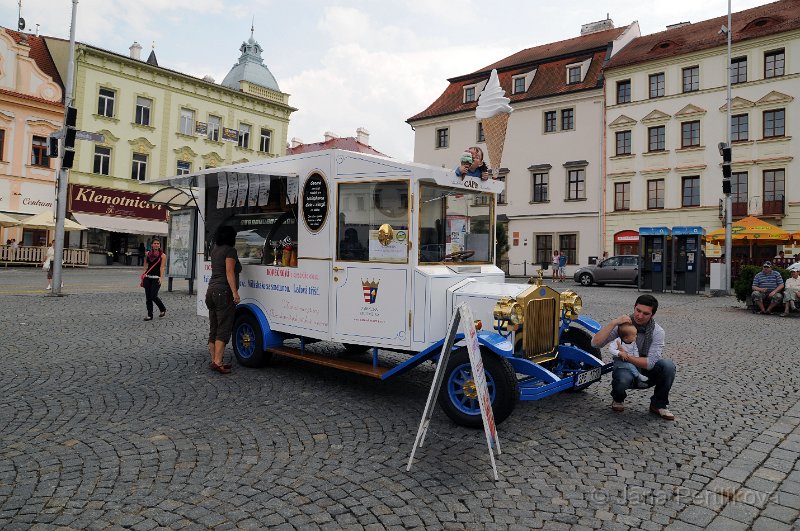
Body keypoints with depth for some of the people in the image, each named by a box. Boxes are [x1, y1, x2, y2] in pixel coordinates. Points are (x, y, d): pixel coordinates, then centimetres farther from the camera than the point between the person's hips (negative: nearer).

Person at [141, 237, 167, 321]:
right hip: (147, 277, 4)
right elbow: (145, 266, 14)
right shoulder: (148, 254, 11)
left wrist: (161, 278, -21)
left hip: (156, 278, -4)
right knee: (148, 297, 3)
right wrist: (142, 277, 10)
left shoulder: (162, 255, -1)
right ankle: (149, 315, 9)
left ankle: (163, 309, 15)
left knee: (153, 296, -10)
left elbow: (162, 267, -10)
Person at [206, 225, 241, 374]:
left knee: (213, 329, 9)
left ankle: (214, 360, 13)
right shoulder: (230, 250, -6)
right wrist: (235, 292, -19)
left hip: (211, 291, 9)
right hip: (224, 292, -9)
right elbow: (229, 272, -15)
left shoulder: (215, 250, 18)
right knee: (224, 329, -8)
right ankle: (217, 362, -13)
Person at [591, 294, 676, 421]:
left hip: (647, 374, 2)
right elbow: (595, 343, -24)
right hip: (625, 369, -2)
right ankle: (618, 399, 2)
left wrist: (626, 356, -27)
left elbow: (650, 363, -21)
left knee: (668, 365, -28)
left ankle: (658, 405, -4)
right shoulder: (622, 324, -12)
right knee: (622, 378, -37)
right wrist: (614, 323, -30)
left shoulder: (657, 331, -13)